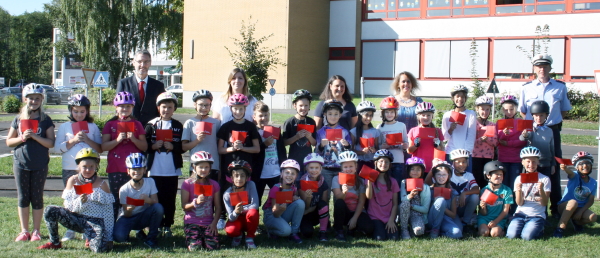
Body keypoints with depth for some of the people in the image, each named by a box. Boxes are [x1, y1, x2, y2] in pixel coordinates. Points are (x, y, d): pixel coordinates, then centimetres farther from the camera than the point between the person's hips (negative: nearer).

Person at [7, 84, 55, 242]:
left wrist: (34, 136, -19)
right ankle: (24, 231, 14)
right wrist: (22, 138, -11)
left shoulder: (46, 120, 0)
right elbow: (9, 142, 7)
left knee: (37, 198, 4)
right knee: (23, 197, 6)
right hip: (21, 164, 2)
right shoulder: (18, 120, 6)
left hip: (40, 165, -2)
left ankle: (36, 231, 12)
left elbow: (51, 143, -7)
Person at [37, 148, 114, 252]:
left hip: (95, 221, -2)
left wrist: (109, 237, -8)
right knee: (50, 211, -21)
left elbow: (108, 213, -3)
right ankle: (55, 243, 2)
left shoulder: (102, 184, -3)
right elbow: (67, 206, 0)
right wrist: (79, 201, -24)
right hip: (76, 218, 2)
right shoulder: (73, 181, 1)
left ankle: (90, 238, 9)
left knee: (100, 248, -31)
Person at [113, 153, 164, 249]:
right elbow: (126, 214, -12)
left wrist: (149, 200, -37)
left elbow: (156, 202, -14)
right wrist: (129, 209, -37)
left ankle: (151, 238, -9)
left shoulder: (150, 182, -10)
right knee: (118, 236, -32)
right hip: (128, 218, -1)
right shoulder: (124, 190, -15)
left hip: (144, 217, 1)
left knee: (158, 207, -31)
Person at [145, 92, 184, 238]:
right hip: (155, 170, 0)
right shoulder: (151, 125, 5)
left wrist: (172, 147, -15)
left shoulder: (178, 126, 6)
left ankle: (168, 226, 12)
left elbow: (183, 147, 1)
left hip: (172, 170, 0)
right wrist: (154, 146, -15)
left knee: (170, 199, 4)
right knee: (157, 199, 4)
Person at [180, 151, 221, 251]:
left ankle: (204, 238, 16)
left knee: (213, 247, -19)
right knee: (195, 248, -22)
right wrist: (196, 202, -24)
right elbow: (184, 207, -5)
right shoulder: (187, 184, -3)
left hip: (209, 223, 2)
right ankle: (190, 239, 14)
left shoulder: (214, 185, 5)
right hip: (192, 222, -2)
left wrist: (214, 223, -10)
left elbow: (218, 207, 4)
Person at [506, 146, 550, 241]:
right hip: (521, 213, 2)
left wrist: (541, 190, -21)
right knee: (511, 235, -23)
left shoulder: (545, 179, 1)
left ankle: (538, 229, 8)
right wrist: (519, 190, -18)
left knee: (527, 236, -26)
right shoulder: (519, 179, 6)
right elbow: (519, 203, 0)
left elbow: (545, 203, -3)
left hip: (537, 215, -1)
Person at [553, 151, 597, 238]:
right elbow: (570, 173, -36)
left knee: (593, 217, -26)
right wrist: (565, 168, -61)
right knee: (573, 202, -37)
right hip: (565, 206, -3)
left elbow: (591, 201, -1)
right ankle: (561, 227, -28)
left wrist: (581, 211, -17)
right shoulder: (575, 176, -11)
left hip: (580, 208, 3)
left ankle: (577, 222, 7)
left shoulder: (593, 183, 0)